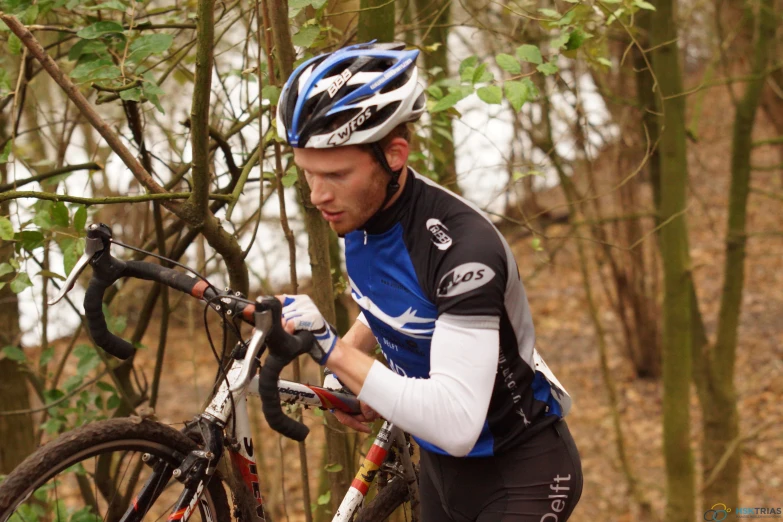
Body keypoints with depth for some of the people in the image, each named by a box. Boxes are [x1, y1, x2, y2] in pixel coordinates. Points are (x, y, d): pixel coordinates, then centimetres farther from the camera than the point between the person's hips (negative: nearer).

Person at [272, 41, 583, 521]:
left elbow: (456, 425, -38)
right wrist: (342, 372, 5)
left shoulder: (463, 245, -31)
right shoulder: (360, 214, -7)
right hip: (443, 464, 8)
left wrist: (334, 351, -38)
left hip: (520, 471, -8)